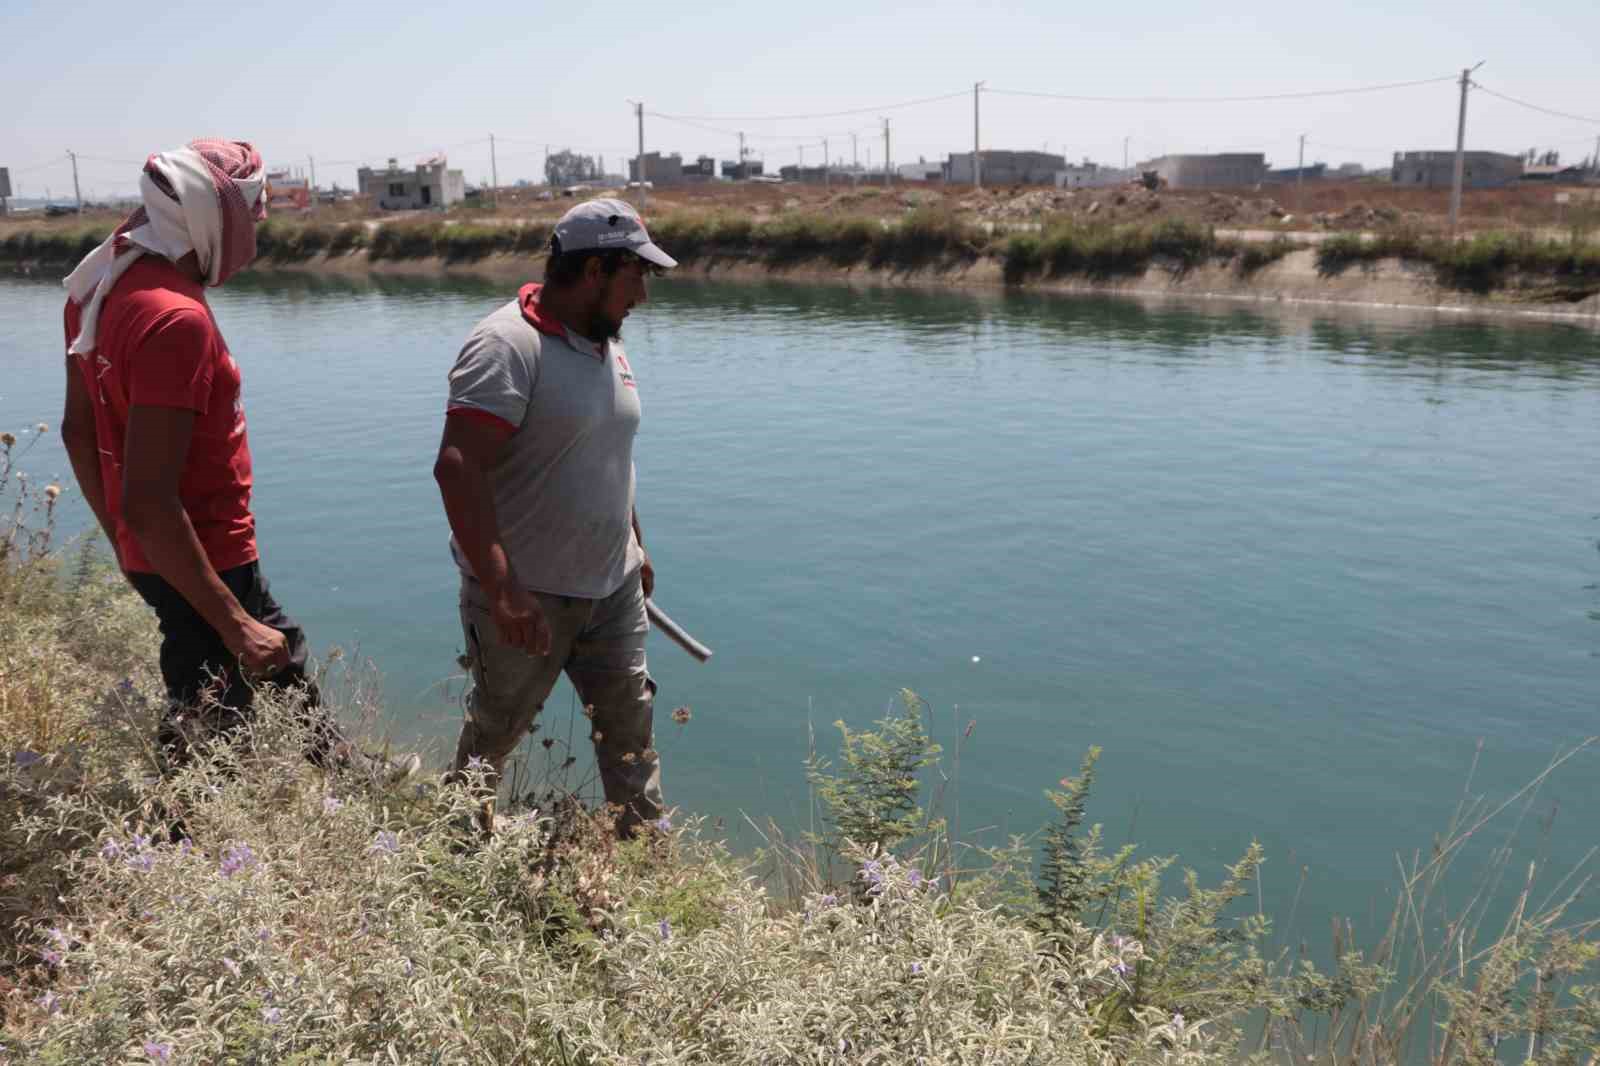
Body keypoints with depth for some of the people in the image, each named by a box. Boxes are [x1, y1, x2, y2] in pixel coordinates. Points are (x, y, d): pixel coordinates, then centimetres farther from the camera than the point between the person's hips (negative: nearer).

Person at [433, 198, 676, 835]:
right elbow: (456, 468, -30)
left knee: (629, 717, 10)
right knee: (496, 731, 14)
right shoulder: (507, 346, -20)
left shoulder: (606, 343, 9)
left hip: (612, 586, 7)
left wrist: (635, 546, 23)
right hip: (523, 600, -7)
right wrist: (502, 590, -36)